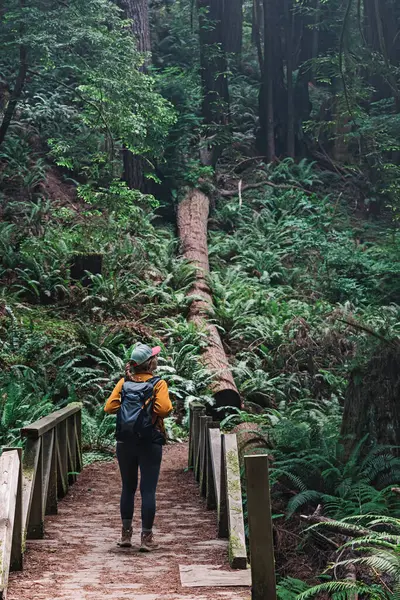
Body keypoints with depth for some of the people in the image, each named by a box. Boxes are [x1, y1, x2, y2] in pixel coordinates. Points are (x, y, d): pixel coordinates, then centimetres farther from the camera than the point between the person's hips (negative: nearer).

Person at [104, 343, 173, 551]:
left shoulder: (124, 382, 2)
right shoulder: (158, 383, -8)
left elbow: (109, 407, -3)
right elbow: (164, 408, -21)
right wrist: (151, 411, 1)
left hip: (125, 441, 4)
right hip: (150, 443, -4)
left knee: (128, 487, 16)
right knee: (148, 490, 2)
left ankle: (126, 534, 24)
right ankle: (146, 537, 4)